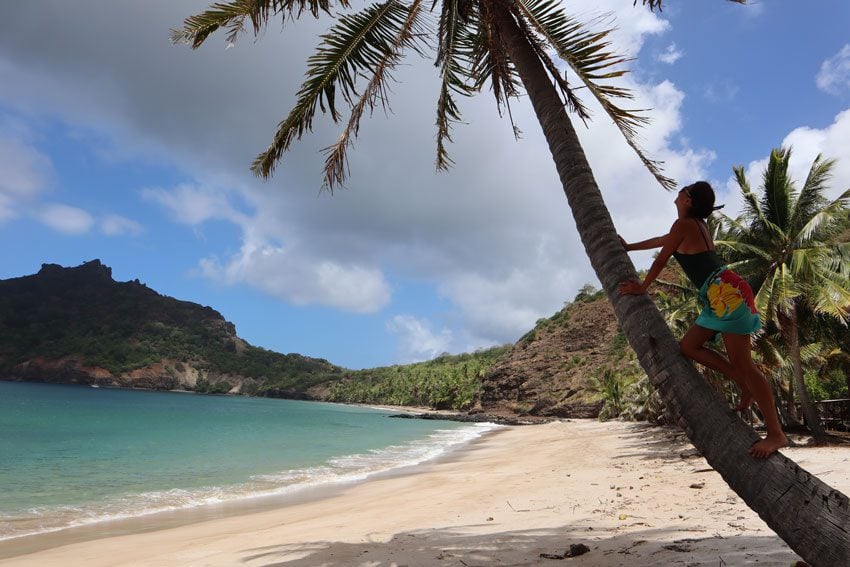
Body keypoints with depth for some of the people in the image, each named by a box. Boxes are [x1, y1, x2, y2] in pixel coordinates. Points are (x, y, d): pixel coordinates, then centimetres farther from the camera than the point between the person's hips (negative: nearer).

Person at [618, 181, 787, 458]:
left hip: (726, 291, -10)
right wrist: (629, 247, 49)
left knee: (743, 363, -12)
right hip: (718, 297, 10)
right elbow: (662, 240, 37)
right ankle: (746, 385, 9)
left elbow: (661, 260, 1)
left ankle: (775, 433, -10)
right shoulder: (697, 224, 23)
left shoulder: (684, 223, -4)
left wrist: (642, 287, 14)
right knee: (689, 345, 11)